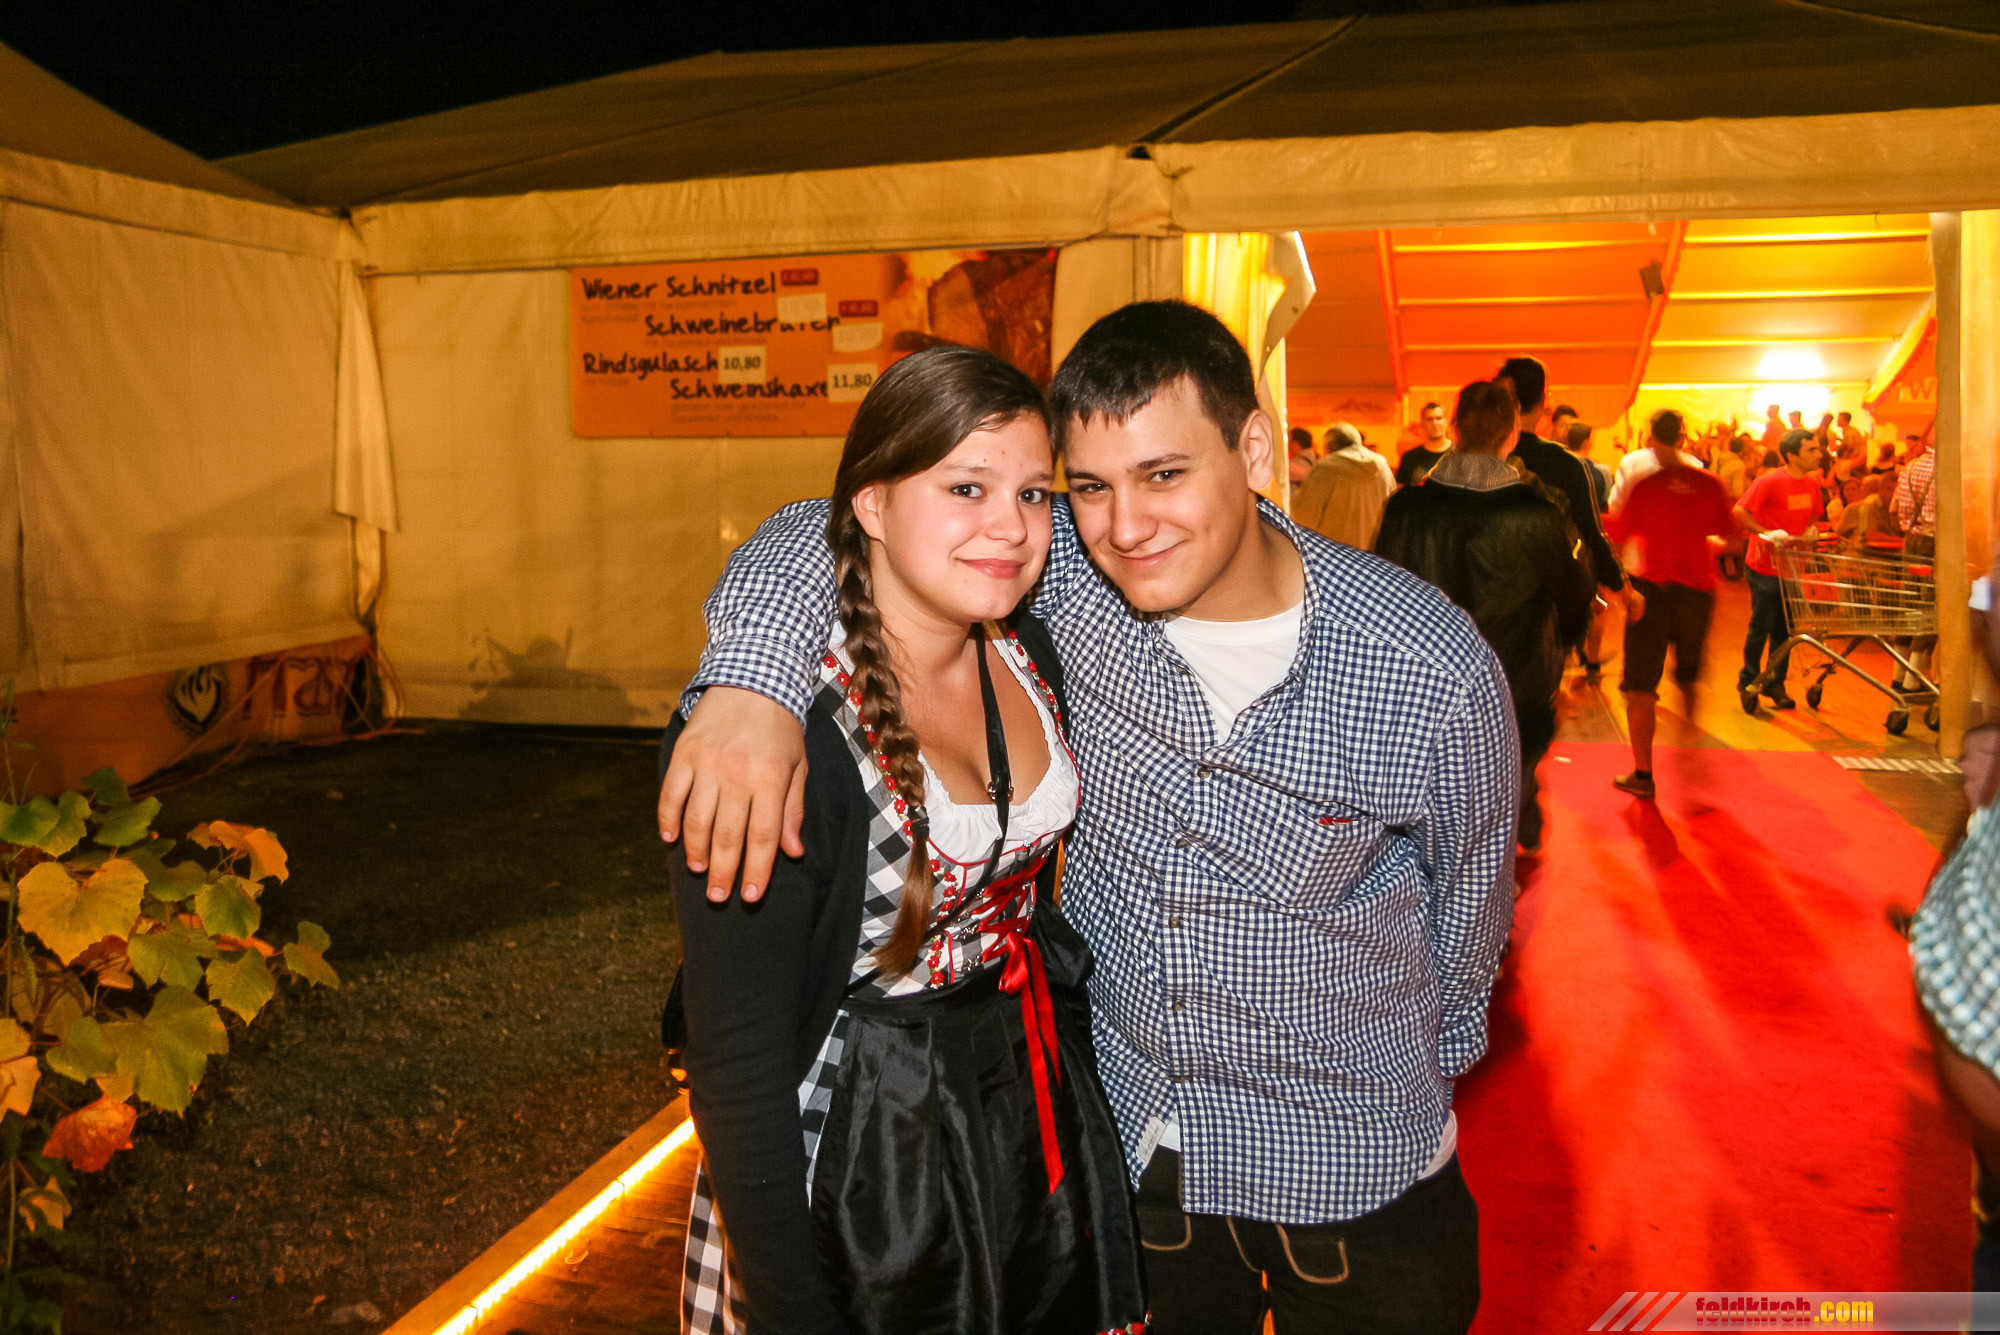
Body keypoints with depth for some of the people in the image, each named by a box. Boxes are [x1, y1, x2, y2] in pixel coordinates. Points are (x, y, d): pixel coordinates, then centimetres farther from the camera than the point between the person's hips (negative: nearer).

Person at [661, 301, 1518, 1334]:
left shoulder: (1435, 673, -22)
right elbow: (827, 529, -15)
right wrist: (751, 678, -36)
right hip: (1128, 1138, 2)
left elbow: (1470, 892, -3)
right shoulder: (1062, 577, -18)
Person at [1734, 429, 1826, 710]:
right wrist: (1767, 533, -26)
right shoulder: (1769, 482, -16)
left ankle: (1774, 683, 20)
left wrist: (1812, 529, -3)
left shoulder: (1812, 485, 4)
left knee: (1784, 629, 9)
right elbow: (1739, 513, -19)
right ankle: (1749, 679, 20)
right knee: (1761, 626, 3)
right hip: (1765, 567, -6)